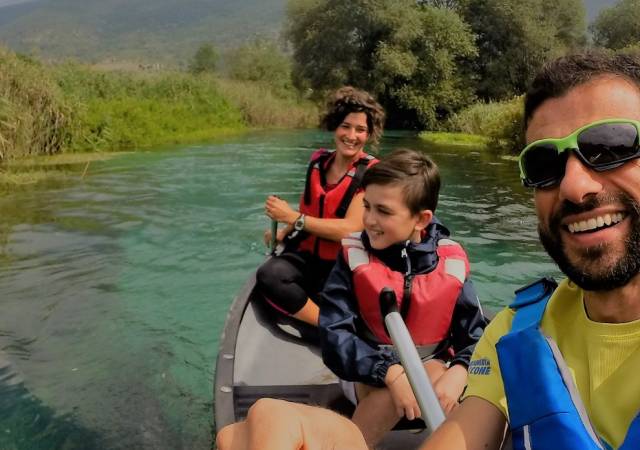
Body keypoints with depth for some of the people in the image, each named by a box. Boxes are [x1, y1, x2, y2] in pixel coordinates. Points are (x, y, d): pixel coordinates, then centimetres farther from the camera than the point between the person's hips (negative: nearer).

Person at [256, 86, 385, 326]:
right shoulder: (318, 161, 7)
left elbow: (350, 229, -18)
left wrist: (292, 217, -17)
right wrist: (283, 233, 7)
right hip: (306, 255, 5)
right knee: (268, 275, -28)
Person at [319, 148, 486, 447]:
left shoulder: (451, 263, -10)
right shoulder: (354, 254, -14)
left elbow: (475, 336, -8)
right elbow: (334, 336, -19)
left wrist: (457, 374, -30)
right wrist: (391, 372, -34)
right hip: (369, 376, -2)